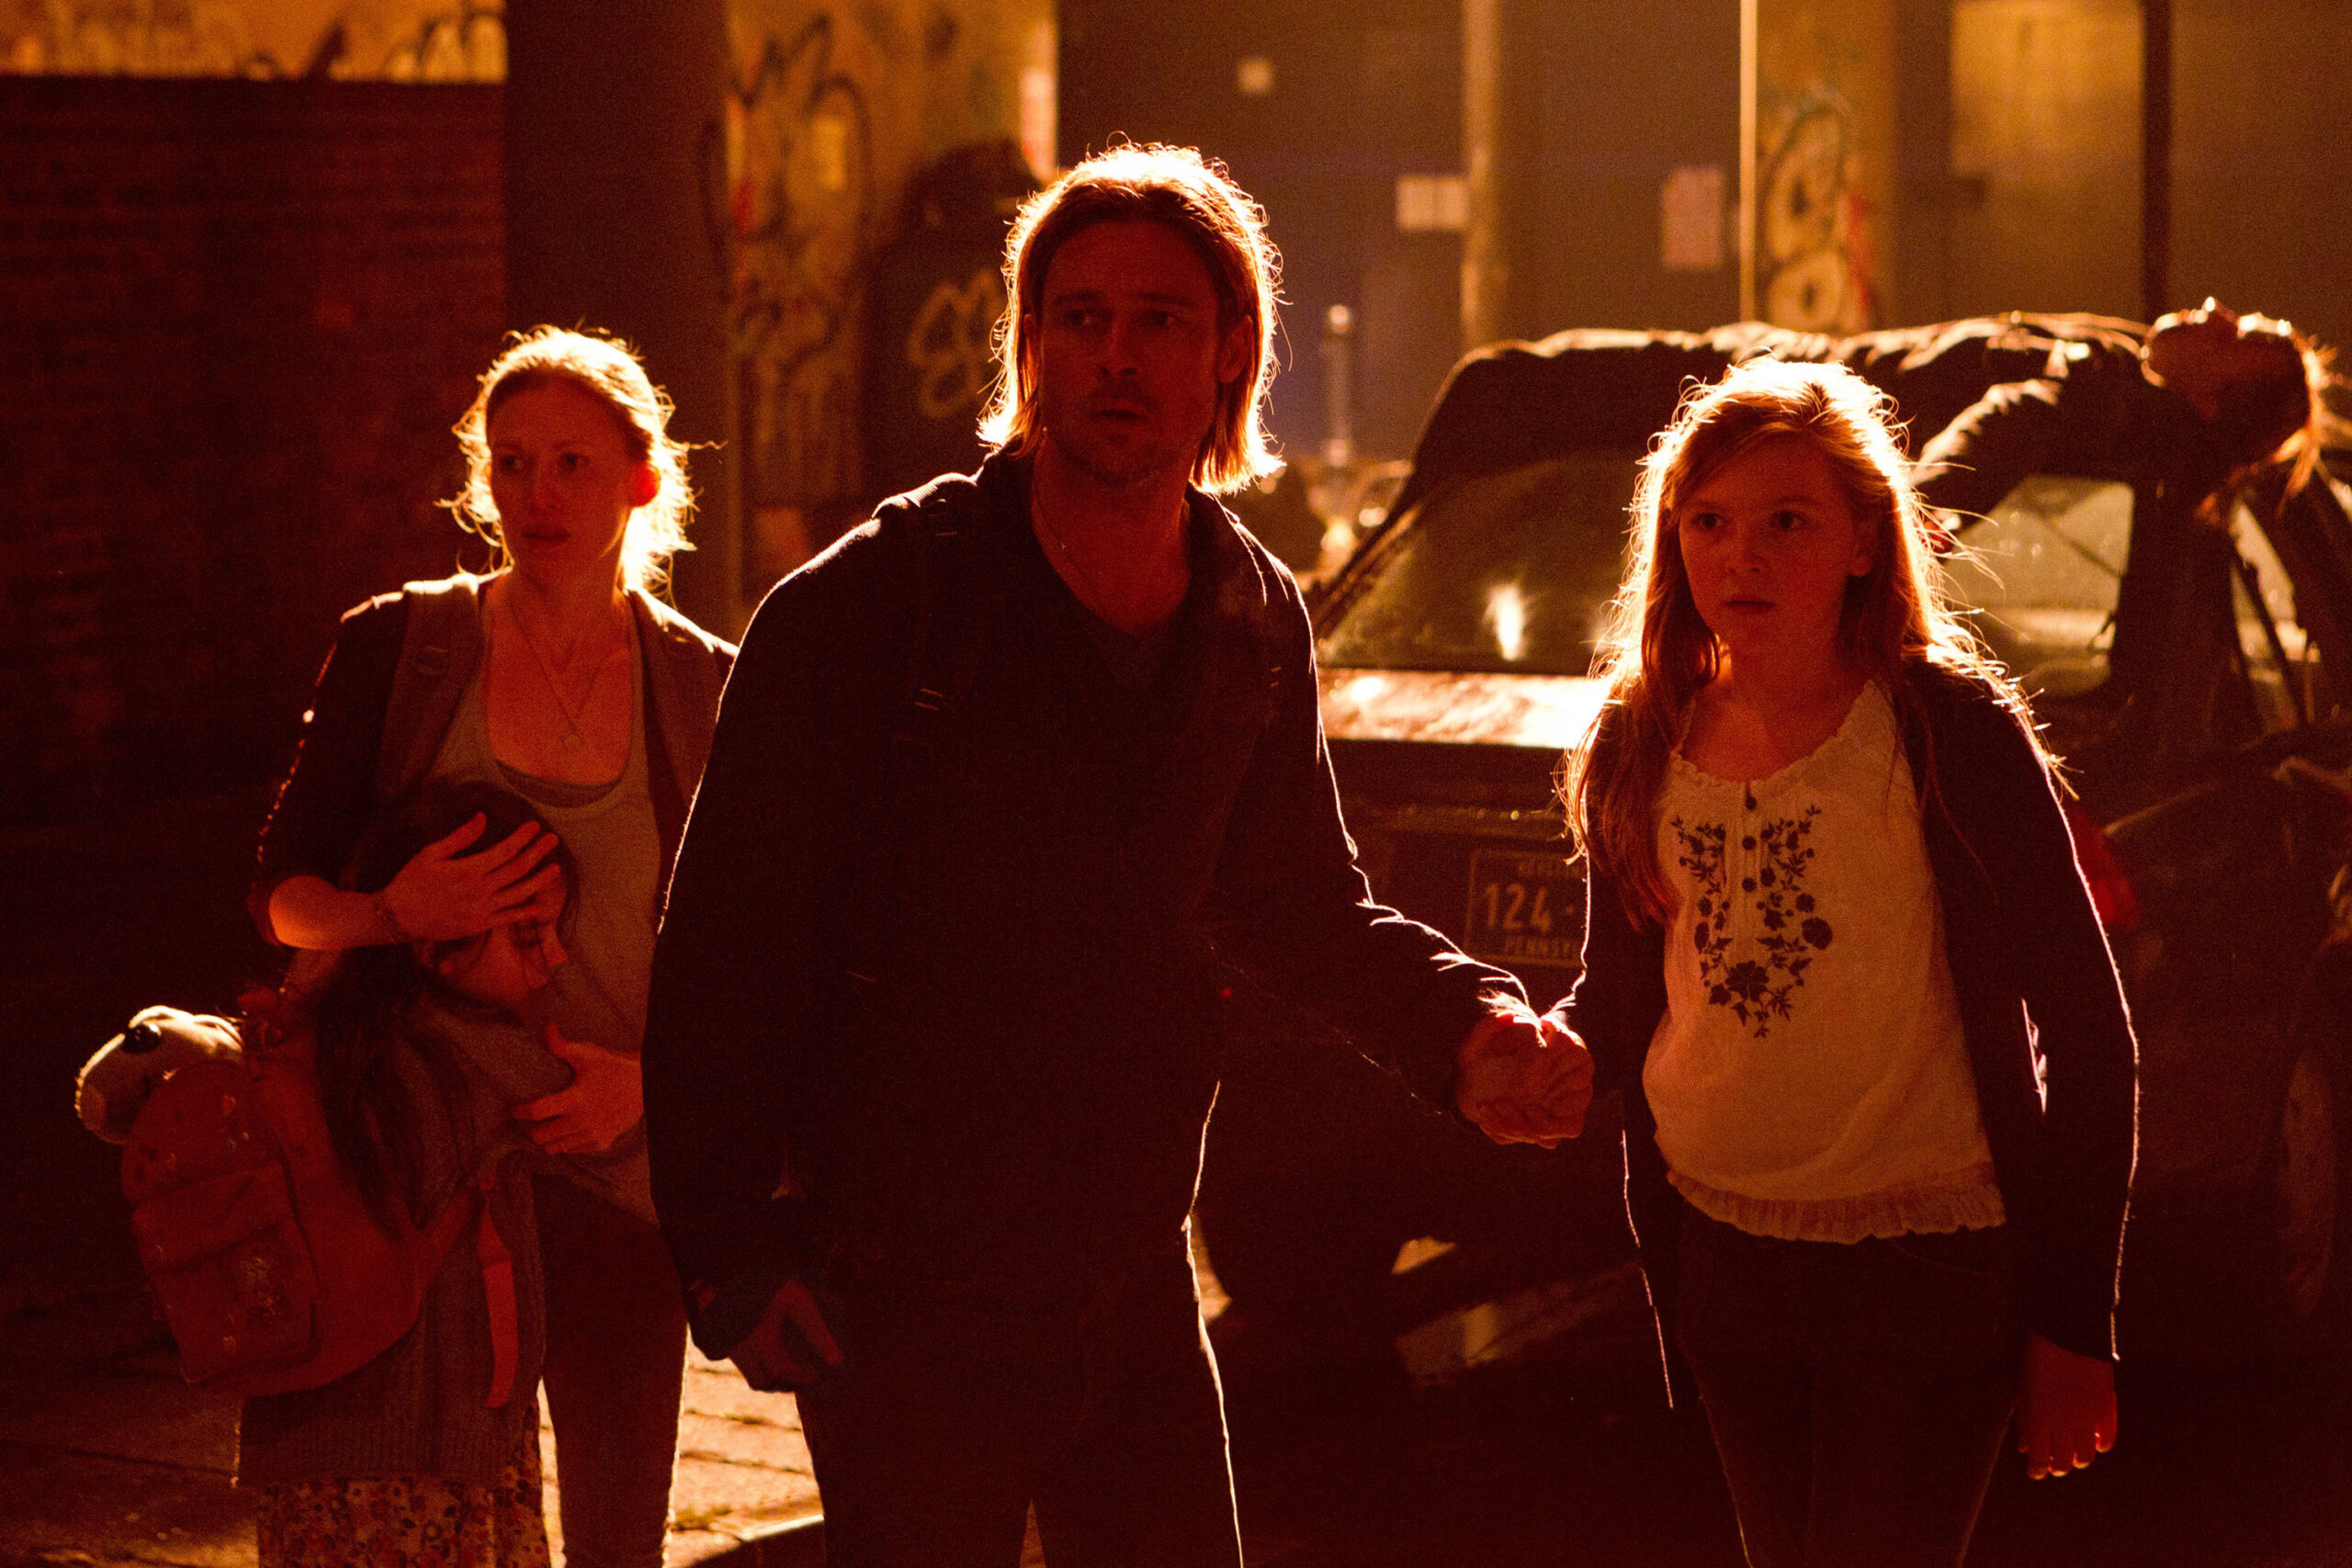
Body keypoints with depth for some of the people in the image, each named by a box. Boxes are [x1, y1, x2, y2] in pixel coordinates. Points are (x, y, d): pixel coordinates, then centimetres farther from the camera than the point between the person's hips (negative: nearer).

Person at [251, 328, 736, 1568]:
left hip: (616, 1156, 0)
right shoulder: (397, 649, 1)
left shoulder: (701, 688, 2)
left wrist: (646, 1077, -11)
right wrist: (395, 914, -18)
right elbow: (282, 894, 3)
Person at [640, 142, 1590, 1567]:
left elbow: (1300, 904, 16)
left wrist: (1468, 1025, -2)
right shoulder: (870, 608, -13)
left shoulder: (1256, 623, 3)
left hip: (1135, 1288, 5)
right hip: (905, 1303, -5)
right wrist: (731, 1249, -15)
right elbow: (726, 934, -12)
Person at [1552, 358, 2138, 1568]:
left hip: (1929, 1281, -5)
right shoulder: (1642, 744, 2)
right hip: (1723, 1259, 5)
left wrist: (2073, 1327, -11)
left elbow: (2086, 1033, -10)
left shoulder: (1951, 731, -13)